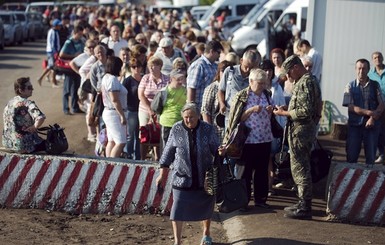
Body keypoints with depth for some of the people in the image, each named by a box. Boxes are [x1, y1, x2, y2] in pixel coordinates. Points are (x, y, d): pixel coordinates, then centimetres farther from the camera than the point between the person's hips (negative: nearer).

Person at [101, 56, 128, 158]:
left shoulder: (106, 77, 14)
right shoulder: (113, 79, -17)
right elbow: (115, 100, -22)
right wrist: (122, 115, -20)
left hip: (108, 112, 11)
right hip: (115, 113, -11)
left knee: (111, 141, 12)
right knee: (121, 142, -11)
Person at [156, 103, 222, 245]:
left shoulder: (207, 129, -7)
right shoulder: (176, 129, -7)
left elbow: (215, 149, 2)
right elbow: (168, 152, 0)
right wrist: (163, 174, 0)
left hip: (205, 177, 1)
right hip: (182, 178, -1)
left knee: (206, 206, 16)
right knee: (178, 209, -6)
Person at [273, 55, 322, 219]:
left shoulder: (304, 83, -17)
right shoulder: (310, 80, 16)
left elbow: (305, 111, -24)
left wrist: (284, 113, -13)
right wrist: (288, 108, 12)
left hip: (300, 130, -11)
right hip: (307, 129, 11)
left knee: (300, 169, -5)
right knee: (302, 168, 17)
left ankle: (304, 208, 1)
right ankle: (303, 203, 26)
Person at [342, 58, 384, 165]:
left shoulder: (375, 85, 4)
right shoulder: (350, 86, -1)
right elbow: (350, 107, -8)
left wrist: (373, 118, -14)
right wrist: (369, 112, -17)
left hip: (372, 125, 1)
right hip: (355, 125, -1)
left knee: (371, 156, 5)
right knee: (351, 156, 2)